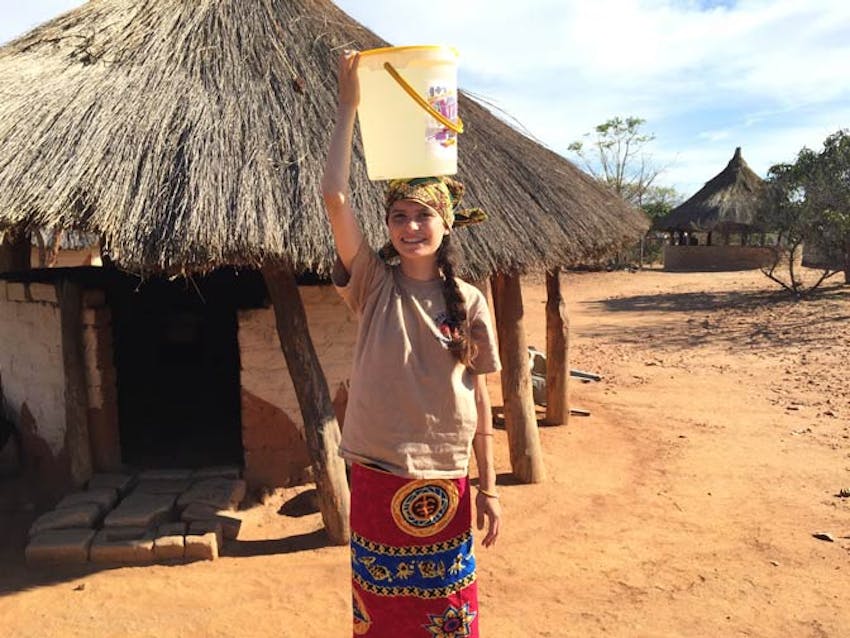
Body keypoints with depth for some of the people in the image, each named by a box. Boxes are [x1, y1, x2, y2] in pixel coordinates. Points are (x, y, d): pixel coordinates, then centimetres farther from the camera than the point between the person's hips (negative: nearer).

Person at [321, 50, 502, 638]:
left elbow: (479, 395, 1)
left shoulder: (468, 301, -2)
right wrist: (350, 104, -17)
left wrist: (488, 488, 2)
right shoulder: (373, 284, -5)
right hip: (378, 478, 0)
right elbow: (334, 197, -19)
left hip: (445, 483, 1)